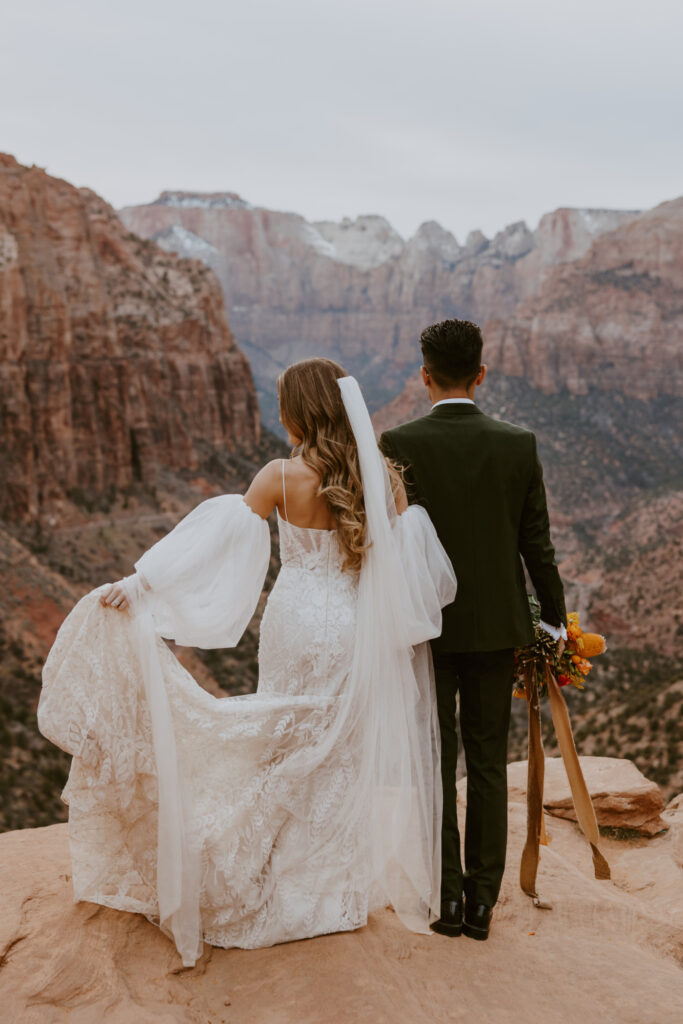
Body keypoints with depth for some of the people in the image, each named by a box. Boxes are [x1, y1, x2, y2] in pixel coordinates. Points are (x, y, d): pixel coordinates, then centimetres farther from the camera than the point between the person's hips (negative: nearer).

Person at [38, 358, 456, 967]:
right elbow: (409, 556, -6)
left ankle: (295, 889, 28)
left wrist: (142, 580, -21)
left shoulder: (284, 476, -13)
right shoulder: (382, 473, -7)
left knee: (294, 748, 15)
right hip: (359, 628, 2)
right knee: (353, 750, 15)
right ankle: (346, 885, 28)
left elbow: (220, 533, -20)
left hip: (298, 626, -2)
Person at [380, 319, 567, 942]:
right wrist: (556, 618, 11)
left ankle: (447, 896, 19)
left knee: (434, 764, 10)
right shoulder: (519, 445, -4)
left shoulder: (399, 444, -11)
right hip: (497, 625, 2)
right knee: (488, 762, 12)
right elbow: (537, 542, 0)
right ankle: (482, 901, 20)